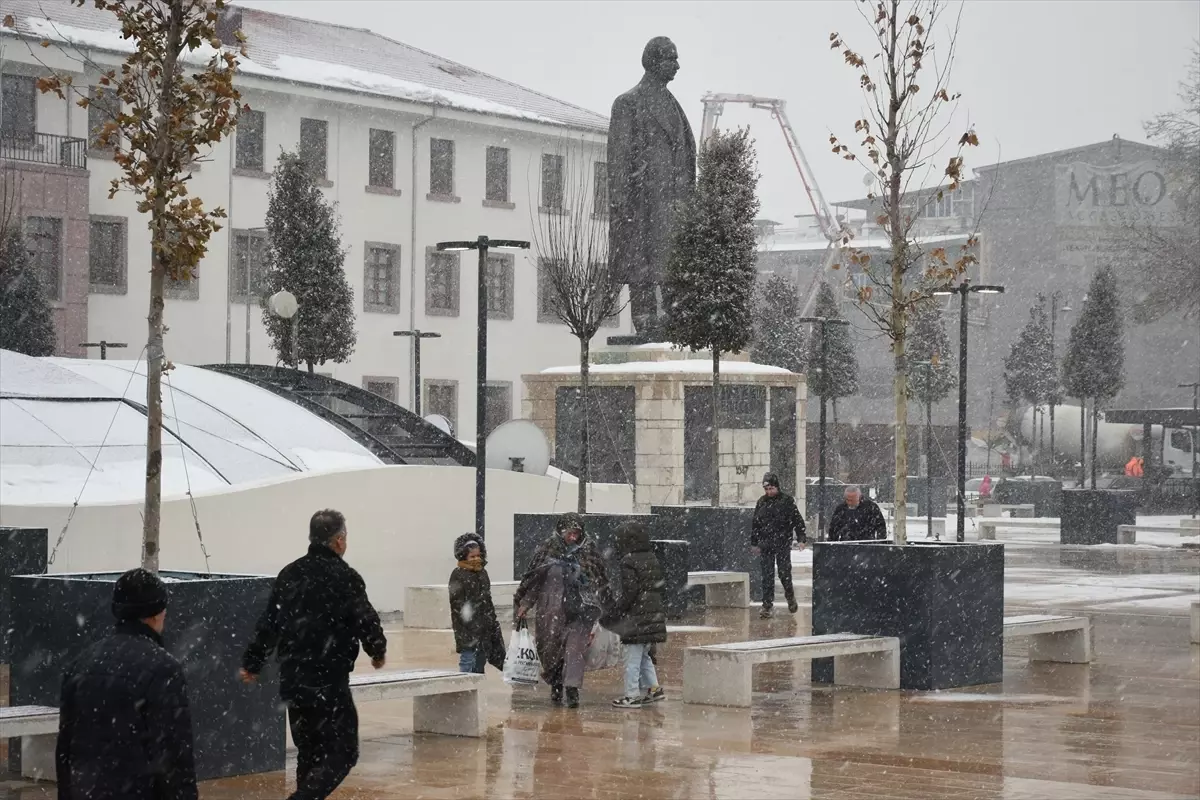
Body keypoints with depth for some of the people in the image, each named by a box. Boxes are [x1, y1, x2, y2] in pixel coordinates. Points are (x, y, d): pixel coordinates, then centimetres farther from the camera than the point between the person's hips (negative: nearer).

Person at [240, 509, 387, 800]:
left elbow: (268, 624, 14)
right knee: (342, 753, -4)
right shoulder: (345, 577, -11)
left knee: (309, 753, 18)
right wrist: (378, 651, 11)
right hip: (329, 681, -7)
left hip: (292, 679, 7)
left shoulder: (289, 574, 10)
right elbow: (366, 621, -9)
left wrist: (252, 663, 25)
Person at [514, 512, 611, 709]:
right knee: (551, 647, 8)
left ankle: (572, 688, -13)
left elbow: (602, 582, 9)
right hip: (552, 611, 1)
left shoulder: (589, 552, 1)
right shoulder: (547, 550, 0)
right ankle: (556, 685, 27)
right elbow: (532, 579, 7)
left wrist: (608, 606, 13)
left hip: (580, 611, -1)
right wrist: (524, 604, 5)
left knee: (575, 647, -12)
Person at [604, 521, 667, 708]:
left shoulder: (629, 562, -14)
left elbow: (629, 592, -18)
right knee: (644, 654, 20)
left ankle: (632, 695, 2)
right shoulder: (652, 559, 11)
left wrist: (613, 613, -12)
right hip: (655, 614, 8)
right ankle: (653, 688, 19)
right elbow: (661, 584, 16)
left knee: (632, 658, -1)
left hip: (636, 616, -8)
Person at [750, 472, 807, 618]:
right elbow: (755, 523, 18)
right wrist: (754, 543, 17)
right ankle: (767, 606, 3)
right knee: (767, 576, 1)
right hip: (765, 545, 3)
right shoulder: (762, 502, 10)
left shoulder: (787, 501, -2)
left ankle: (790, 596, 27)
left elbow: (798, 521, -1)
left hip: (783, 544, -3)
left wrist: (801, 538, -8)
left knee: (784, 573, 0)